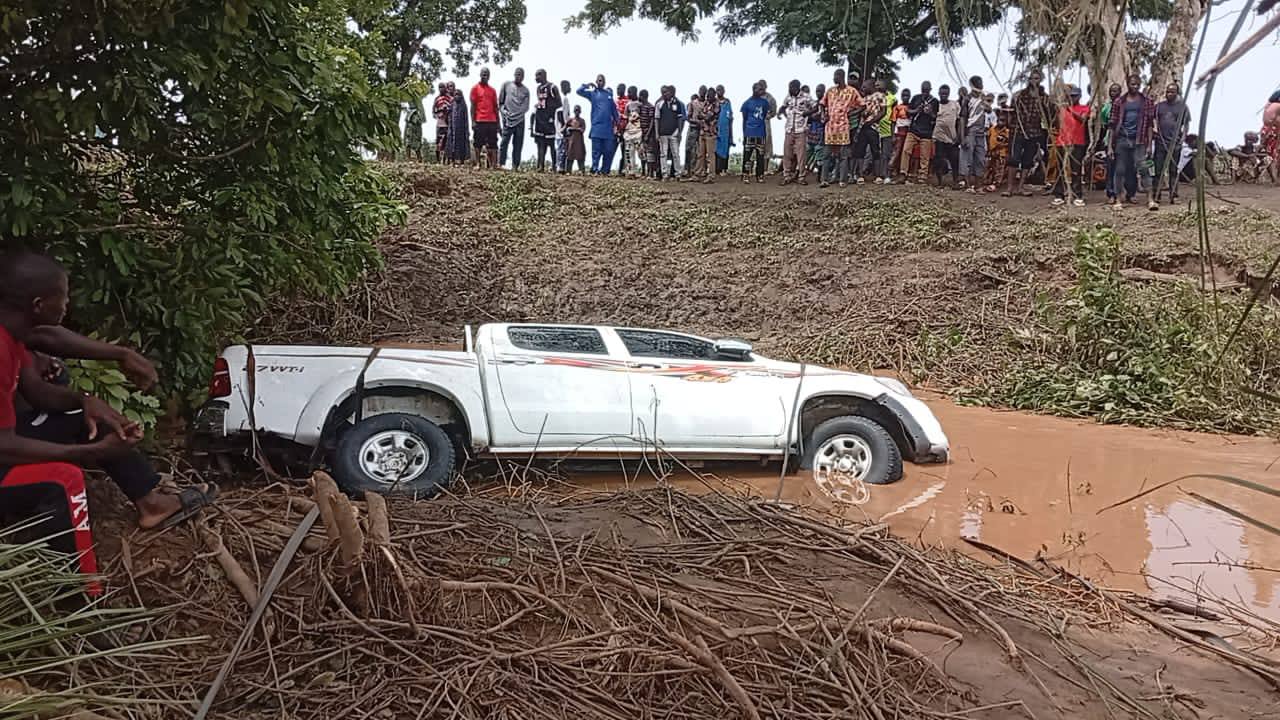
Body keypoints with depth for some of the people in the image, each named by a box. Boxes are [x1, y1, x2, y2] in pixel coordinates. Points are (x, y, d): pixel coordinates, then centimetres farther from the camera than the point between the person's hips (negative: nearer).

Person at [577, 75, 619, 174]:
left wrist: (617, 122, 15)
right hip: (596, 127, -2)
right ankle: (595, 170, 1)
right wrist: (587, 85, -5)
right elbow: (579, 91, -1)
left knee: (608, 151, 1)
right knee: (596, 150, -3)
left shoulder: (609, 94, 14)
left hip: (608, 128, 2)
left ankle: (604, 170, 9)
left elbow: (614, 109, 18)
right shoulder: (592, 93, 8)